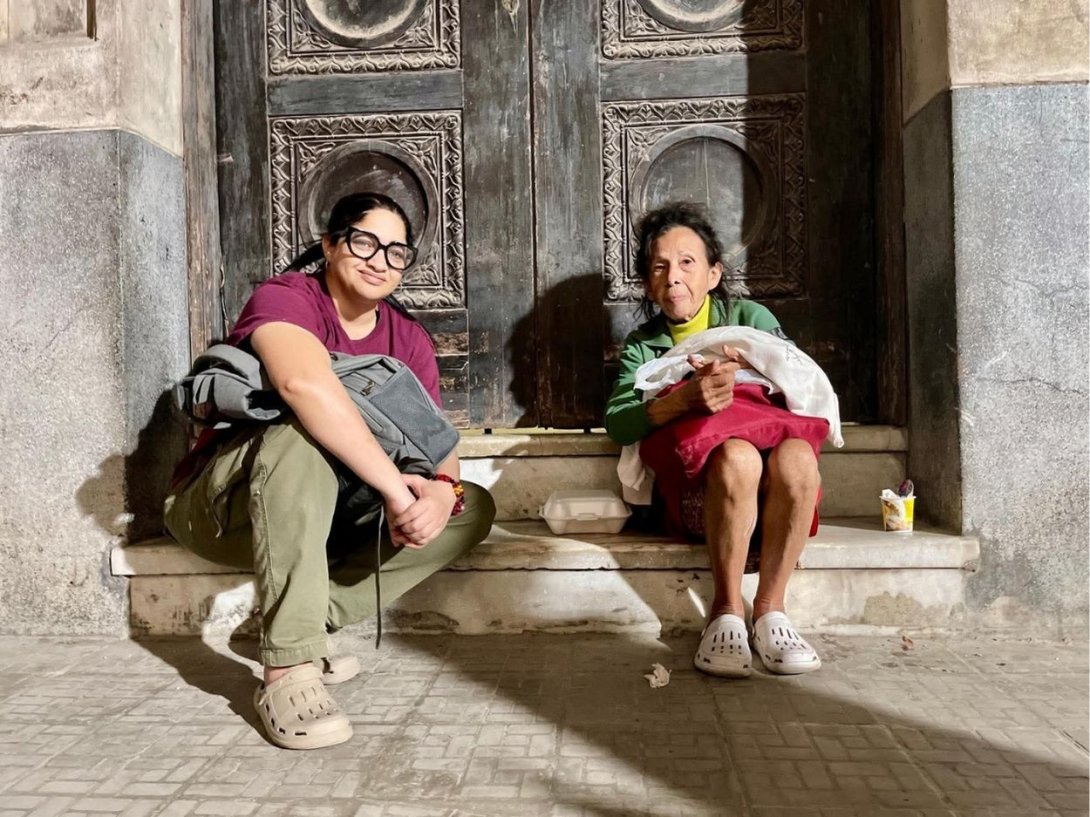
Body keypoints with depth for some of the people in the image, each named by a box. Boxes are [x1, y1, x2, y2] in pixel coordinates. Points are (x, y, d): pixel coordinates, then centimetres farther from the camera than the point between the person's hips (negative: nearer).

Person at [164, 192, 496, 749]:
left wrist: (442, 491, -29)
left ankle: (316, 622, -13)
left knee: (473, 507, -8)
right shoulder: (286, 297, -16)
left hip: (331, 515, 6)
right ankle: (287, 669, -35)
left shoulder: (409, 339, 4)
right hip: (219, 508, -6)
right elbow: (304, 384, -38)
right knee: (301, 434, -37)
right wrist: (395, 488, -40)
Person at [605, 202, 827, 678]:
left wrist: (750, 363, -17)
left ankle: (769, 611, -19)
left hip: (767, 496, 1)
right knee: (736, 456, -34)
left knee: (796, 456, -33)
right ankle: (726, 614, -20)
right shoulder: (642, 346, 14)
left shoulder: (749, 317, 14)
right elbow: (617, 422, -6)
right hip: (694, 491, -1)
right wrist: (686, 397, -25)